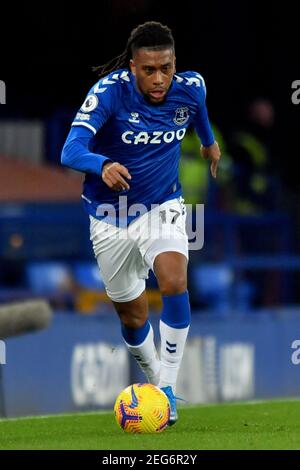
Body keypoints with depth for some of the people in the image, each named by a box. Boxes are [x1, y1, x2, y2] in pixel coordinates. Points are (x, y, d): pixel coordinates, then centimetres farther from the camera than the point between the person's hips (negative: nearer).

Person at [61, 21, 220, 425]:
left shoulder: (190, 88, -14)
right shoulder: (110, 91, -25)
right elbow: (71, 150, -37)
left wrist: (209, 141, 32)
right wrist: (103, 165, -58)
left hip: (162, 207, 1)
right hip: (111, 217, -1)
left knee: (174, 281, -27)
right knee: (132, 316, 11)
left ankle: (169, 387, -18)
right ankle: (154, 379, 41)